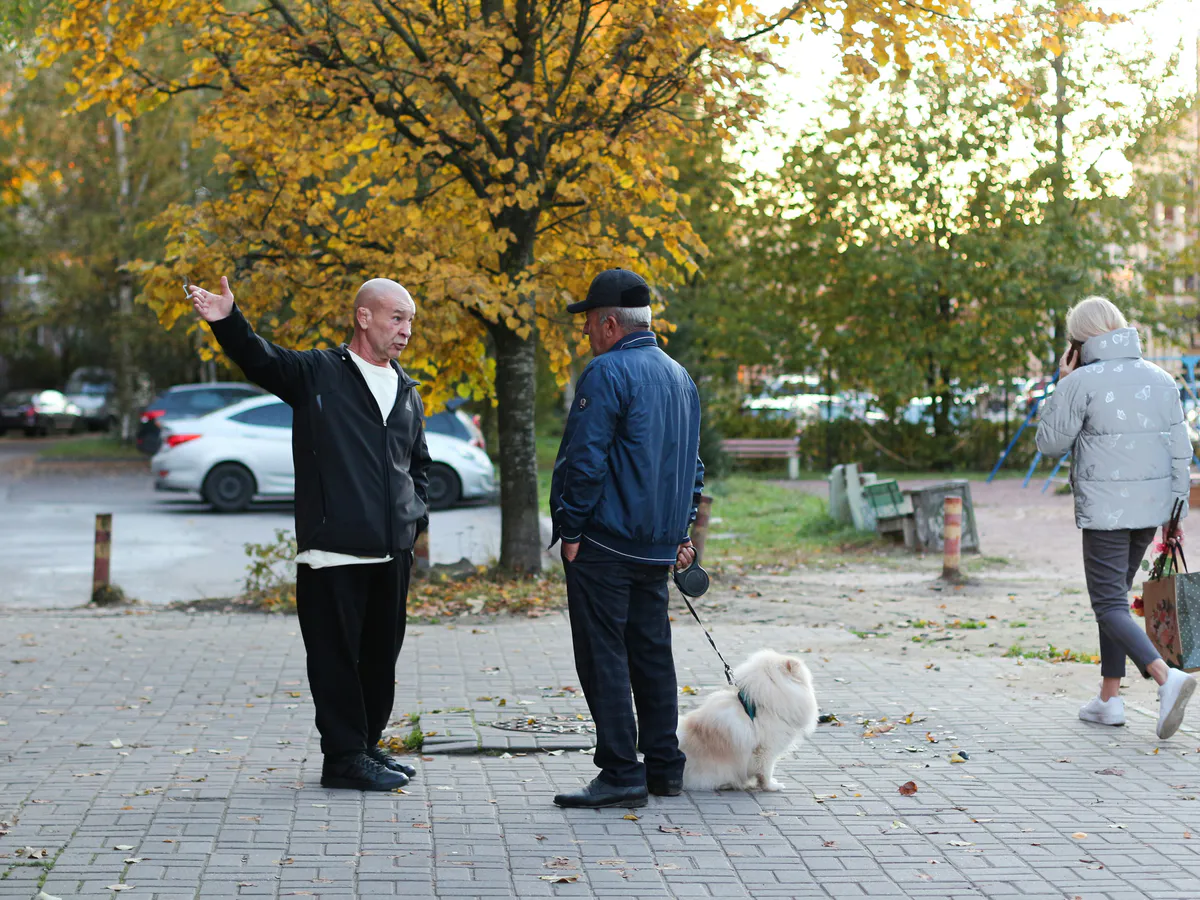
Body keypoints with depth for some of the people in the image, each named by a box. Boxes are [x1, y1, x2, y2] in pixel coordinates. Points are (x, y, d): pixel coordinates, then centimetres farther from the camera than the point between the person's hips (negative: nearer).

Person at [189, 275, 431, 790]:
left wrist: (417, 516, 15)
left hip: (393, 552, 6)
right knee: (336, 654, -3)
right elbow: (260, 359, -16)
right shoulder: (317, 373, 0)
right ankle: (344, 758, 4)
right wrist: (228, 322, -36)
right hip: (334, 549, -6)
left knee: (381, 652, 13)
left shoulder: (407, 392, 19)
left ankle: (366, 744, 26)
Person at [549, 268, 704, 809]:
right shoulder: (679, 377, 15)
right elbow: (693, 464, 20)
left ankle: (622, 774, -6)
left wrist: (571, 530, -10)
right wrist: (680, 532, 21)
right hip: (656, 548, 8)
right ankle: (664, 768, 17)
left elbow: (584, 459, -17)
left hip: (604, 544, -8)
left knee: (604, 658, -5)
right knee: (651, 653, 13)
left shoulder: (607, 372, -12)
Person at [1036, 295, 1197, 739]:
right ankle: (1109, 698, 19)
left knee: (1110, 606, -2)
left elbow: (1050, 443, -4)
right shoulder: (1161, 379, 6)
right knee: (1115, 596, 19)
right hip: (1150, 508, 6)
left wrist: (1061, 386, 3)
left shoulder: (1082, 382, -11)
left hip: (1105, 510, -6)